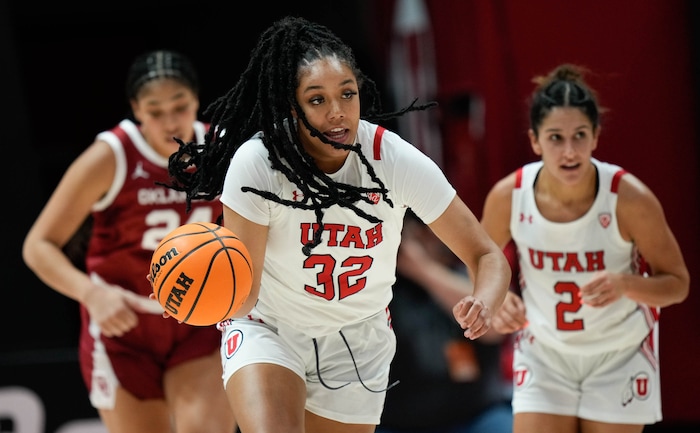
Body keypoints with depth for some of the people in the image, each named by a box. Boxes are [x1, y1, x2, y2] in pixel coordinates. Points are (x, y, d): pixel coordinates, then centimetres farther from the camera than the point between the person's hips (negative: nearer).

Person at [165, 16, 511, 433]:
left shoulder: (395, 160, -20)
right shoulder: (257, 163, -25)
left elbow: (488, 256, -15)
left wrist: (483, 304, -37)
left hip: (359, 341, 3)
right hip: (267, 331, -3)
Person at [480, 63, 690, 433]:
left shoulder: (630, 198, -23)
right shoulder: (508, 196, -18)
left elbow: (677, 284, -12)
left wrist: (625, 284, -32)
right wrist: (498, 300, -20)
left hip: (619, 361, -1)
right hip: (544, 357, 2)